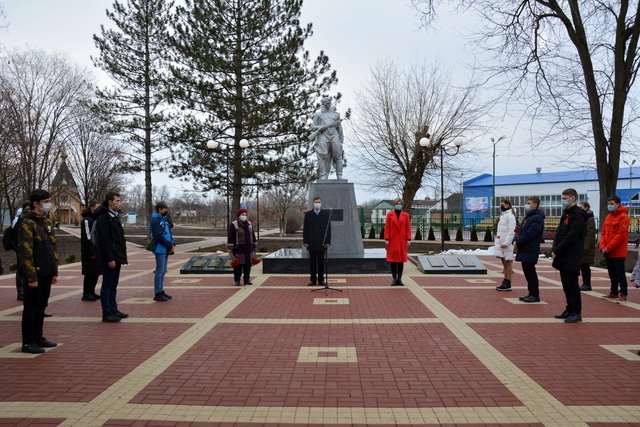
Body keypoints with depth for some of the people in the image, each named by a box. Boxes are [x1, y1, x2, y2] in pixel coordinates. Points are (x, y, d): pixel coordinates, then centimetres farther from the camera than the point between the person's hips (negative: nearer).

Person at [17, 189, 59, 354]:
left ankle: (38, 337, 27)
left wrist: (54, 272, 16)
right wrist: (31, 277, -19)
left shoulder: (47, 222, 14)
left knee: (41, 306, 15)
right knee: (31, 308, 1)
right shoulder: (27, 223, -13)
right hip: (35, 274, -8)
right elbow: (25, 252, -17)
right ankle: (28, 343, 11)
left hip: (46, 273, 8)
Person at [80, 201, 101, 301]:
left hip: (96, 252, 9)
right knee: (89, 273, -2)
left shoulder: (95, 219, 16)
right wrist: (91, 253, -21)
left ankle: (91, 292, 22)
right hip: (89, 253, -9)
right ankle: (86, 294, 6)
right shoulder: (86, 220, -14)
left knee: (96, 273, 13)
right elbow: (87, 238, -20)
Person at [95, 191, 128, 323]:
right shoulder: (103, 218, -14)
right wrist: (110, 259, -22)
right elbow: (104, 241, -19)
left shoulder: (115, 216, 16)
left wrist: (122, 256, 15)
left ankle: (113, 310, 23)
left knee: (113, 286, 15)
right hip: (109, 259, -9)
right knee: (107, 286, -2)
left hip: (117, 258, 9)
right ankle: (107, 314, 5)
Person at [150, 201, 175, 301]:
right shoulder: (155, 220, -12)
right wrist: (170, 246, -15)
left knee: (163, 271, 14)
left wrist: (173, 244, 2)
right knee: (159, 271, -4)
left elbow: (169, 233, 18)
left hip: (166, 249, 9)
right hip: (160, 249, -9)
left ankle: (161, 291, 22)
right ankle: (157, 294, 2)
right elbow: (159, 237, -19)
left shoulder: (164, 219, 16)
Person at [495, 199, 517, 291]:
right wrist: (498, 242, 16)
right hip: (501, 243, 9)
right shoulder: (502, 215, 18)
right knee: (504, 263, 12)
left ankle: (508, 284, 1)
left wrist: (506, 243, -23)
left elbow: (511, 231, -18)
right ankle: (505, 283, 18)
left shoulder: (510, 216, -10)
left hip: (506, 244, -9)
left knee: (508, 263, -3)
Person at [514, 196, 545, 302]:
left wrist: (518, 243, -15)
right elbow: (521, 231, 19)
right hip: (524, 250, 9)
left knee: (530, 272, -5)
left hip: (530, 251, -9)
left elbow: (530, 234, -21)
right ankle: (531, 293, 21)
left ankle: (535, 295, 3)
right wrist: (515, 240, 2)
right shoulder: (528, 217, 18)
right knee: (527, 271, 13)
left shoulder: (537, 218, -13)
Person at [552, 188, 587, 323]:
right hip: (563, 257, 9)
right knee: (566, 285, 13)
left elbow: (571, 237, -19)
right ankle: (570, 310, 21)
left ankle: (576, 313, 3)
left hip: (572, 257, -9)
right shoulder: (566, 214, 17)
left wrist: (557, 250, -15)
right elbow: (559, 233, 15)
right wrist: (554, 249, 1)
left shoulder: (578, 215, -12)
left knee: (572, 285, -4)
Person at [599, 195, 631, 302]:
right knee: (612, 273, 13)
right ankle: (614, 292, 22)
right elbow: (603, 233, 13)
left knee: (620, 273, -4)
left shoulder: (623, 217, -10)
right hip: (608, 252, 7)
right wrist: (603, 247, -1)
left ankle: (623, 294, 2)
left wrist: (609, 248, -16)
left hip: (618, 252, -7)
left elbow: (621, 235, -16)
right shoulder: (608, 217, 14)